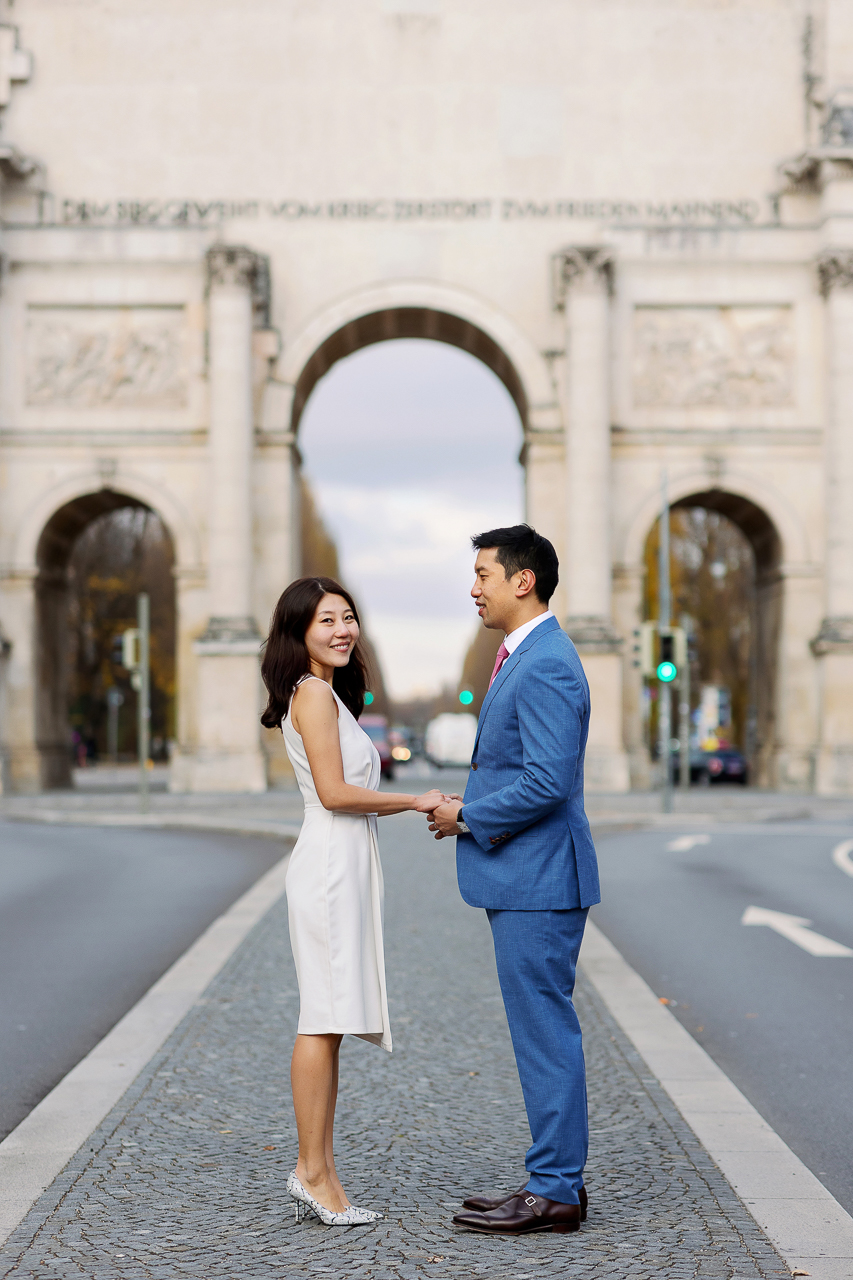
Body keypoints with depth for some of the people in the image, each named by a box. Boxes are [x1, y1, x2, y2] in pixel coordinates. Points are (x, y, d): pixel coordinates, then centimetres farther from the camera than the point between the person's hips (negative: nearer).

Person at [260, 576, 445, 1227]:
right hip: (331, 862, -10)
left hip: (348, 863, 10)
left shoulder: (330, 694, 20)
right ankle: (313, 1172, -3)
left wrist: (423, 807, 14)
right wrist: (415, 800, -8)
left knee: (331, 1022, 9)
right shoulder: (314, 691, -9)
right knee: (324, 1019, -7)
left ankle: (319, 1171, 12)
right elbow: (334, 792, -16)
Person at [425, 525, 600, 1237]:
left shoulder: (545, 665, -17)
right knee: (543, 1031, 14)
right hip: (523, 880, 11)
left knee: (546, 1032, -4)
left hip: (537, 881, -11)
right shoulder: (525, 657, 16)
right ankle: (559, 1179, 22)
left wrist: (467, 817, -12)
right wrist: (476, 811, 9)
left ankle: (554, 1193, 4)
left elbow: (547, 782, -24)